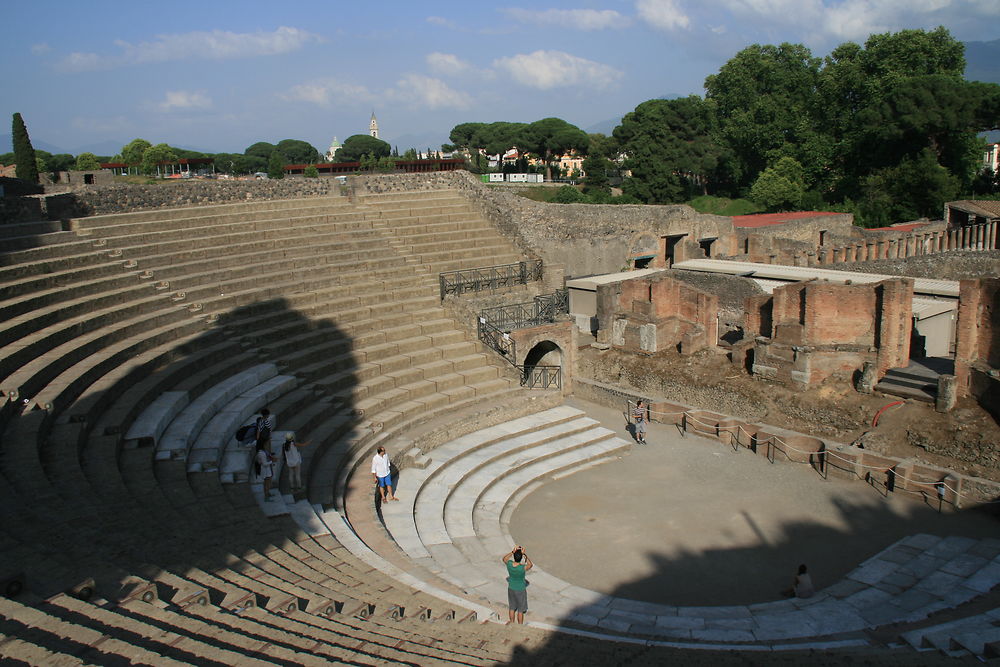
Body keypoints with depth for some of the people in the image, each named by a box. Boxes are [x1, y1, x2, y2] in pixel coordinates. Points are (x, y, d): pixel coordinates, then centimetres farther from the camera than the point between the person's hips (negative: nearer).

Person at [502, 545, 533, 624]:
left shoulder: (509, 564, -24)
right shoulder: (523, 568, -33)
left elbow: (504, 559, 2)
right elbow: (530, 565, -8)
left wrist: (512, 551, -7)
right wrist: (524, 554, -16)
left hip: (511, 588, 4)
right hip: (520, 590, -4)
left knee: (512, 607, 25)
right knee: (520, 610, 17)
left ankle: (512, 622, 43)